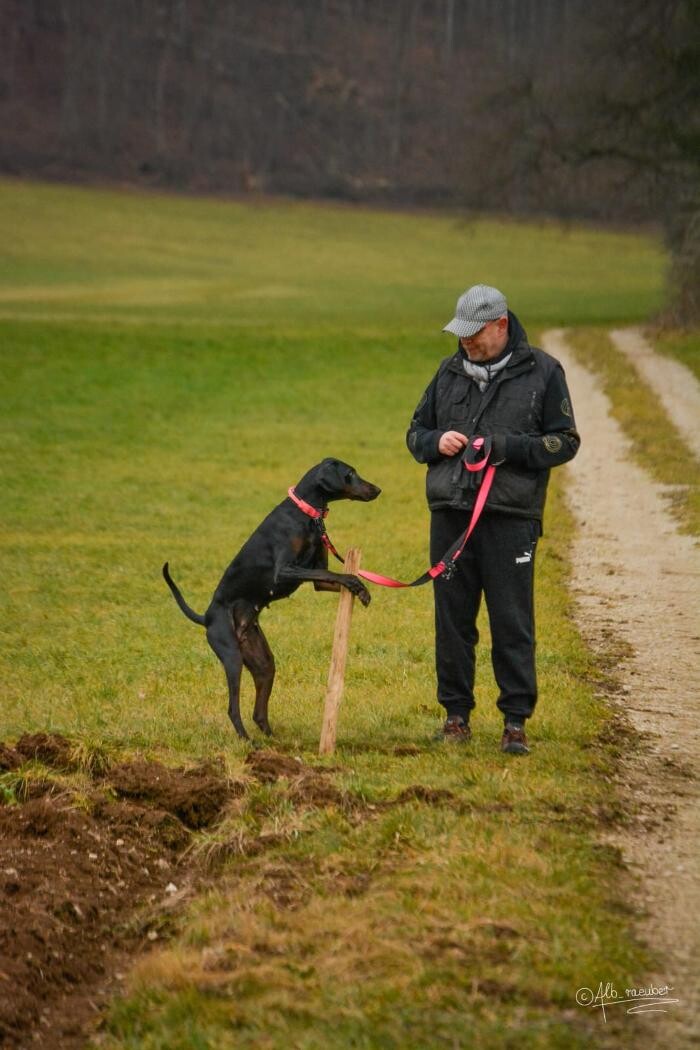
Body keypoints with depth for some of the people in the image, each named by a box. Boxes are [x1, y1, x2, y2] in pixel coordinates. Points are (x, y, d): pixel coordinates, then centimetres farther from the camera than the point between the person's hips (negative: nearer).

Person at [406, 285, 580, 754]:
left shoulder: (542, 372, 1)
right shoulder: (450, 372, 13)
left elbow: (565, 442, -1)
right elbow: (416, 433, 20)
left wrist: (507, 447, -15)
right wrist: (437, 442, -4)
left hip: (510, 517, -4)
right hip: (450, 515, 4)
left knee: (513, 622, -3)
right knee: (452, 619, 7)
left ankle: (516, 721, 4)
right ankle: (457, 715, 17)